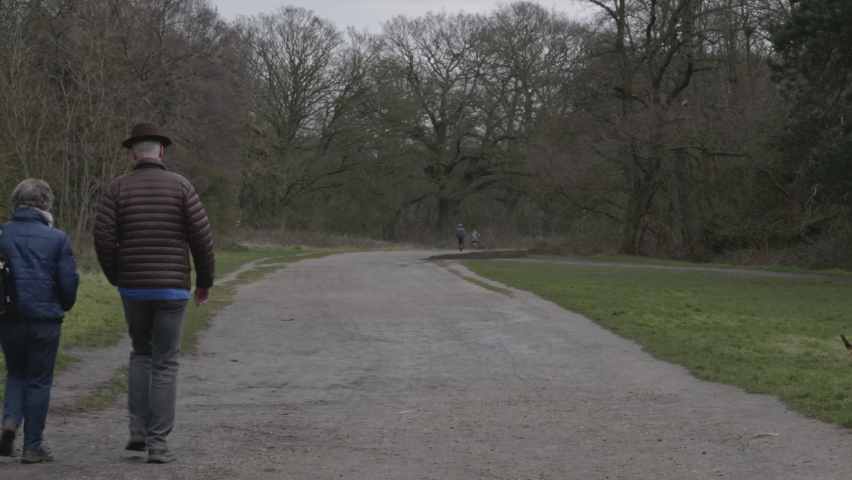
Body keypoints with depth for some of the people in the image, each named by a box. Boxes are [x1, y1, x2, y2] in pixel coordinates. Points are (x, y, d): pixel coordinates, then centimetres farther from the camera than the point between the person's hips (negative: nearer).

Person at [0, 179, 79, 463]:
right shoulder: (57, 239, -8)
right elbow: (69, 280, -7)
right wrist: (64, 307, 13)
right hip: (45, 319, -2)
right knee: (39, 381, 7)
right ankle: (33, 446, 10)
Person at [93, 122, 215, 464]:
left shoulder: (117, 189, 0)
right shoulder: (180, 186, -2)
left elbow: (103, 238, -6)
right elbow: (201, 237, -6)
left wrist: (116, 277, 10)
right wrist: (205, 281, 6)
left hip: (133, 288, 2)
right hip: (172, 288, -2)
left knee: (141, 354, 22)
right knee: (165, 364, 4)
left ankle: (138, 429, 11)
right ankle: (158, 443, 1)